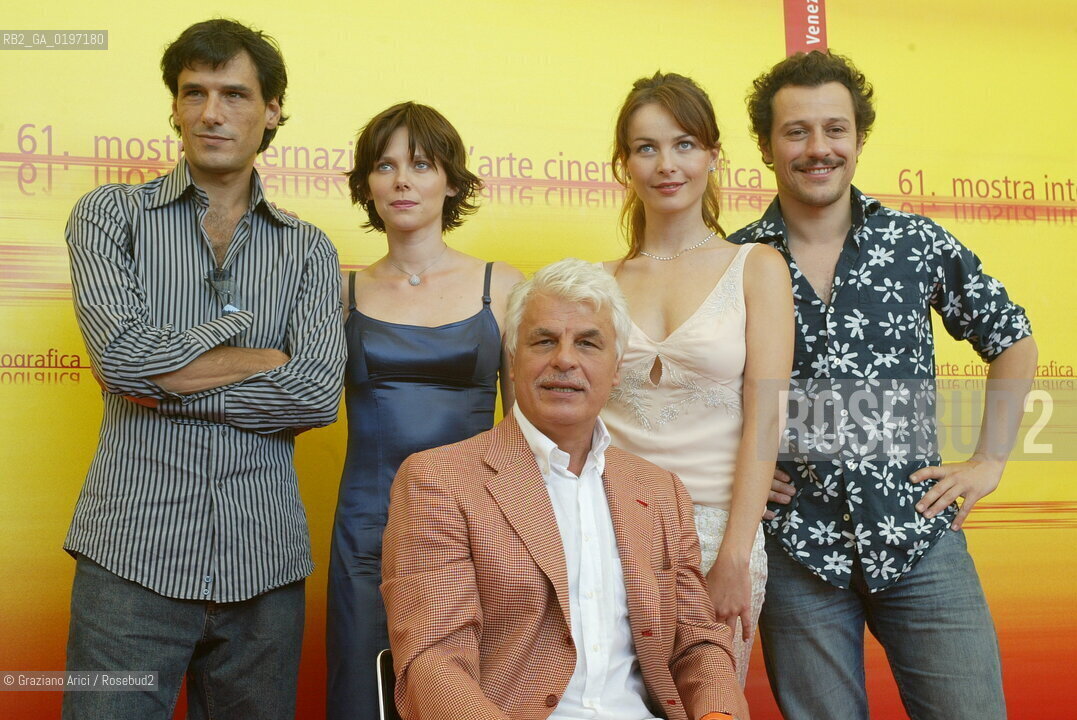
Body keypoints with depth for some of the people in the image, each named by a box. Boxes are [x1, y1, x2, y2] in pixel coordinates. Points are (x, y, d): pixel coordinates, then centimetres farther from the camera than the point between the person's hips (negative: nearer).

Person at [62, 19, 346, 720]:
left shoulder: (309, 249, 9)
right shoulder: (110, 213, 5)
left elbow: (318, 394, -7)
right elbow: (123, 350, -13)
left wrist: (163, 381, -9)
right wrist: (271, 359, -6)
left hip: (264, 562, 2)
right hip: (134, 551, -2)